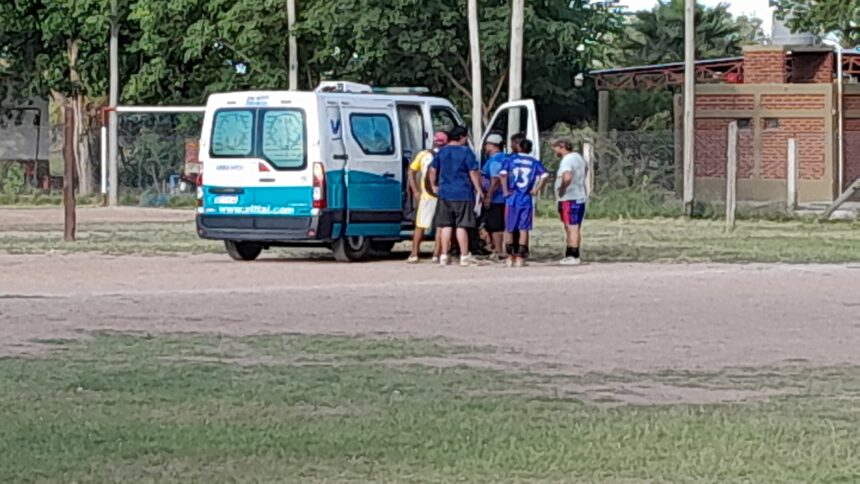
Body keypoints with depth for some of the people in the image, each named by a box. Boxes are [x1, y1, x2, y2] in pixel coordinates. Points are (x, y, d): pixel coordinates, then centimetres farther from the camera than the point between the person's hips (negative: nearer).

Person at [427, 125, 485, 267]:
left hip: (445, 193, 4)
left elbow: (432, 170, 11)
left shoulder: (441, 152, 9)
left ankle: (444, 256, 8)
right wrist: (479, 190, -3)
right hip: (463, 194, -4)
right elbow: (473, 173, -9)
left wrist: (434, 186, 22)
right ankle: (464, 256, 0)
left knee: (446, 225, 8)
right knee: (461, 226, -1)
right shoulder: (466, 152, -7)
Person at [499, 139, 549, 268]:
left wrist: (506, 191, -6)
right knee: (524, 229, 2)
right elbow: (544, 175, -10)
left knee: (509, 229, 10)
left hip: (512, 199, 0)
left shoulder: (511, 160, 4)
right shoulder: (534, 163, 5)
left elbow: (503, 174, -12)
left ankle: (510, 257, 12)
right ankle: (520, 257, -2)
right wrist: (536, 189, -4)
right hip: (527, 199, 0)